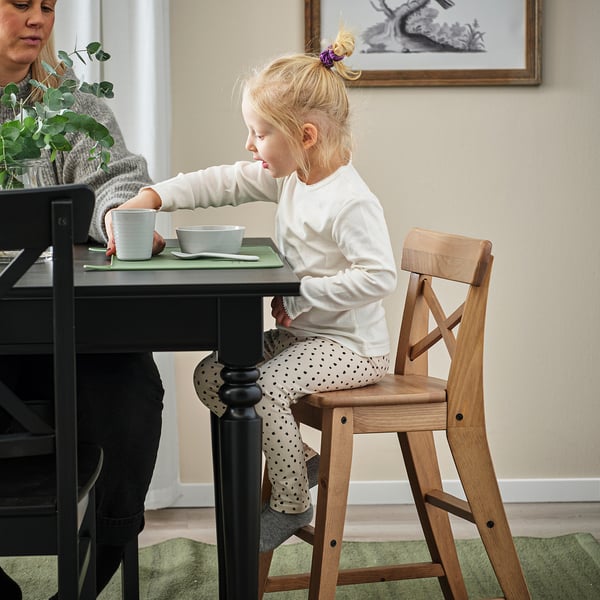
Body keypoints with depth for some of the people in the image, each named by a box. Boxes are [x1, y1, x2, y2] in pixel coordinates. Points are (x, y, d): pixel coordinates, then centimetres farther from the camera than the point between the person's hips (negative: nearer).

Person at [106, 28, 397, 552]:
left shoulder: (351, 203, -23)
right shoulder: (288, 177, 4)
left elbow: (378, 278, -28)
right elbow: (220, 183, 5)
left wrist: (300, 294, -25)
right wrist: (147, 199, -5)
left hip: (352, 344, -10)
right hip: (301, 331, 10)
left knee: (264, 387, -27)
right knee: (212, 376, 5)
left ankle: (291, 504, -6)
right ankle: (296, 457, 16)